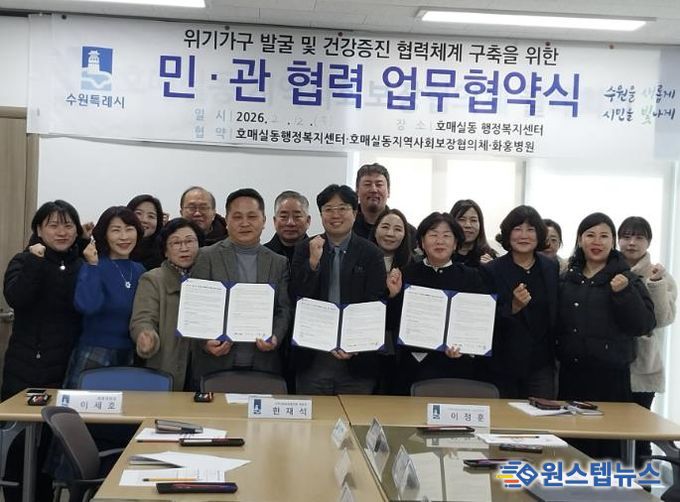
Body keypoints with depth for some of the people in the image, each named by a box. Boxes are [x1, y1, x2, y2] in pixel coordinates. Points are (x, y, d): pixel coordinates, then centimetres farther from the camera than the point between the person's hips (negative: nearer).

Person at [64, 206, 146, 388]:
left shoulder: (139, 270, 7)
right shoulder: (94, 266, -9)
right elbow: (87, 305, -27)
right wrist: (93, 265, -22)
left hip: (130, 356, 5)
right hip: (94, 355, -5)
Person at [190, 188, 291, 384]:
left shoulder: (279, 263, 11)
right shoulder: (206, 257, 3)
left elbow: (284, 310, 7)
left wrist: (275, 338, -11)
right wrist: (205, 342, -14)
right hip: (215, 364, -2)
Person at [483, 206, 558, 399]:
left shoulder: (551, 268, 6)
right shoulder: (491, 270, -5)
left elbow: (555, 315, 14)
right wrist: (513, 307, -24)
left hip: (541, 365, 2)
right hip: (503, 365, -2)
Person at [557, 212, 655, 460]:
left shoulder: (626, 279, 1)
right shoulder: (566, 280, 12)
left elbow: (644, 325, -8)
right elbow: (554, 324, 17)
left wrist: (623, 293, -19)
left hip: (611, 376, -4)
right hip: (571, 374, 4)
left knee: (609, 444, -5)